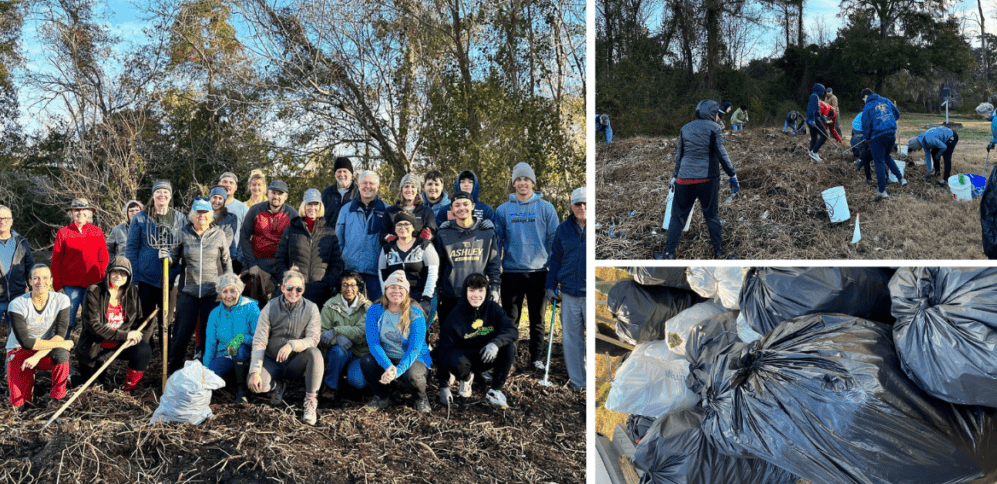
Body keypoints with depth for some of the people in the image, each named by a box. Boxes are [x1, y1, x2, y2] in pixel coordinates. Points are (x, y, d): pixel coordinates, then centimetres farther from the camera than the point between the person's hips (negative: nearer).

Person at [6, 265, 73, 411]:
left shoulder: (61, 300, -10)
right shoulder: (17, 304, -16)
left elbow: (60, 335, -16)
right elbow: (25, 342, -19)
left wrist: (37, 356, -29)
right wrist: (60, 343, -20)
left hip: (48, 352, 1)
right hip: (19, 351, -1)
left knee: (61, 353, -36)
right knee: (19, 406, -15)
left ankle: (57, 399, -14)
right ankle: (29, 378, 20)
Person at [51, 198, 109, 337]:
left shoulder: (97, 232, 10)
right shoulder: (63, 233, 6)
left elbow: (104, 259, 10)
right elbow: (56, 262, 5)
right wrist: (58, 286, -1)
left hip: (93, 285, 1)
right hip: (70, 286, -1)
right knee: (67, 322, -1)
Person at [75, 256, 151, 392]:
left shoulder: (132, 292, 0)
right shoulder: (94, 292, -12)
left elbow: (142, 319, 3)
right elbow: (93, 325, -19)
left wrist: (135, 338, -19)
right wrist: (125, 335, -24)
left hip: (121, 345, 2)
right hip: (95, 347, -2)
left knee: (144, 351, -28)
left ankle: (129, 388, -5)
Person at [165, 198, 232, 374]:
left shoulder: (219, 235, 5)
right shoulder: (183, 234, 4)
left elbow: (227, 262, 9)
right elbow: (175, 255, 7)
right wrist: (167, 256, -15)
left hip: (213, 292, 0)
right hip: (188, 290, 0)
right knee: (182, 332, 1)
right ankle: (174, 368, 17)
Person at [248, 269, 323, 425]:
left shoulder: (311, 308, -6)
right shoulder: (270, 307, -5)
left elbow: (313, 339, -15)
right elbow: (259, 341, -9)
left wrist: (292, 345, -36)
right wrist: (255, 372, -21)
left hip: (296, 363, -1)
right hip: (272, 362, 1)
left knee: (315, 353, -33)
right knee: (254, 385, -26)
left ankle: (311, 401, -20)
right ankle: (278, 385, 11)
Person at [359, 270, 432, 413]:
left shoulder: (415, 313, -14)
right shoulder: (375, 310, -7)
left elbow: (415, 348, -20)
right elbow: (373, 342, -16)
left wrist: (397, 370, -35)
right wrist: (388, 367, -32)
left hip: (414, 359, -2)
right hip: (385, 358, 3)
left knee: (411, 375, -35)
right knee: (366, 361, -28)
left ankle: (421, 397, 3)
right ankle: (381, 397, 1)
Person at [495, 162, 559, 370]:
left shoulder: (546, 208, 3)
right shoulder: (503, 210, 5)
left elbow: (554, 240, 4)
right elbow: (497, 240, 9)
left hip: (538, 272, 0)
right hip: (511, 272, 1)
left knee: (537, 319, 9)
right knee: (510, 318, 6)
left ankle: (537, 357, 20)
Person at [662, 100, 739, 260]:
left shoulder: (685, 128, 10)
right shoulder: (713, 128, -1)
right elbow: (721, 154, -8)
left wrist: (675, 176, 22)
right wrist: (733, 175, -6)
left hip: (685, 178, 2)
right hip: (708, 178, -2)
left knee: (678, 215, 7)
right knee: (712, 215, 10)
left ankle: (669, 251, 3)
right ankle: (718, 250, 16)